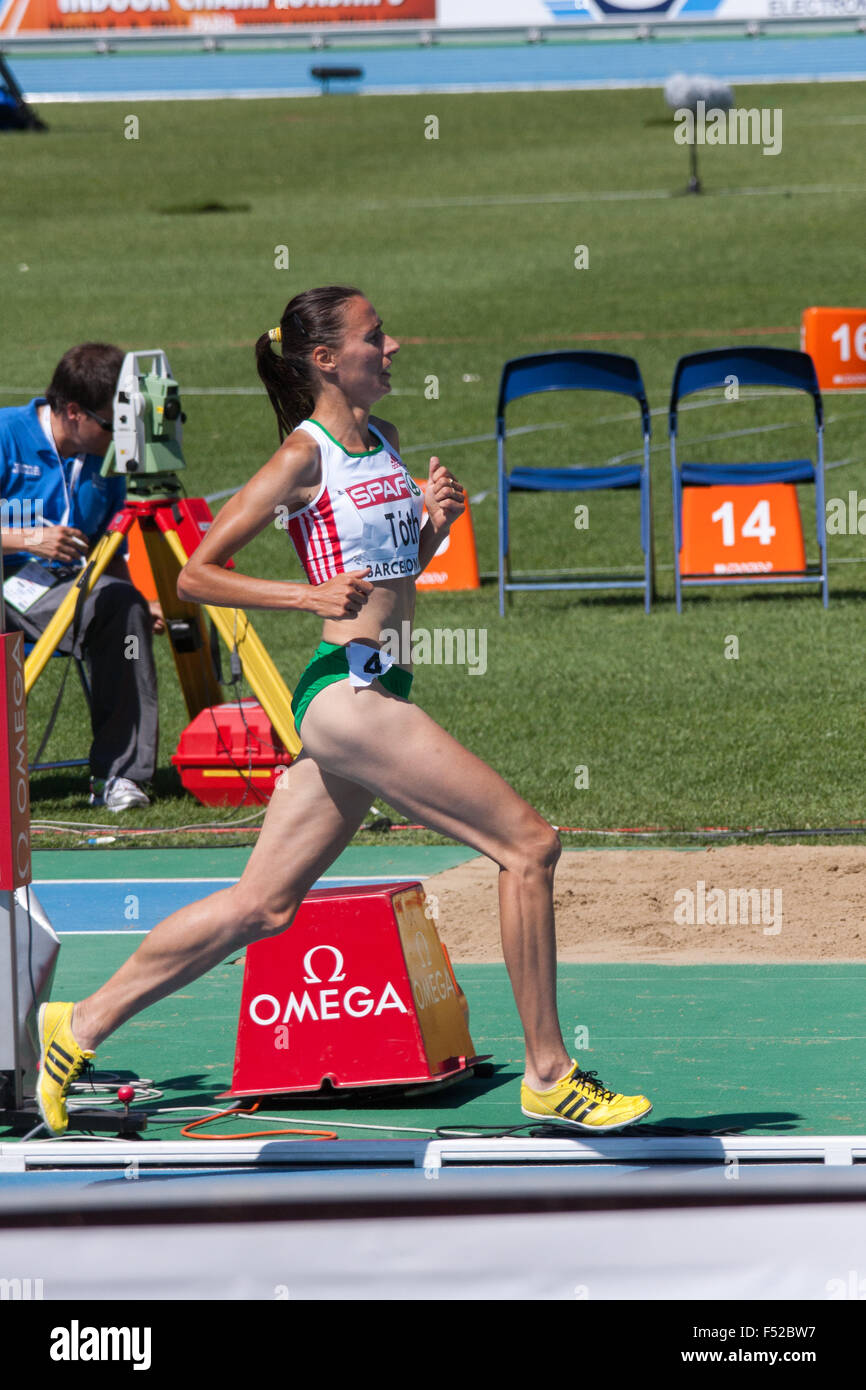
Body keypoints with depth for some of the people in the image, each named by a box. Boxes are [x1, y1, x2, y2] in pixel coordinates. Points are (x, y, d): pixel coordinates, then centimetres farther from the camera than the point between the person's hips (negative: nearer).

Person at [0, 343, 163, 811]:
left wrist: (142, 606, -1)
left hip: (58, 591, 5)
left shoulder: (106, 460, 9)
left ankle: (118, 773, -22)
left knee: (121, 606, -26)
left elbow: (111, 560, 16)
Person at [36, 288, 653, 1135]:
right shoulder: (305, 456, -9)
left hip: (376, 695, 9)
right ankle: (548, 1077, -5)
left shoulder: (384, 444, 14)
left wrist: (435, 521, 7)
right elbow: (194, 575, -8)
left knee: (262, 906, 11)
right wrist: (310, 595, -18)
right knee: (529, 844, -10)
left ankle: (81, 1027, 18)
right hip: (347, 690, -9)